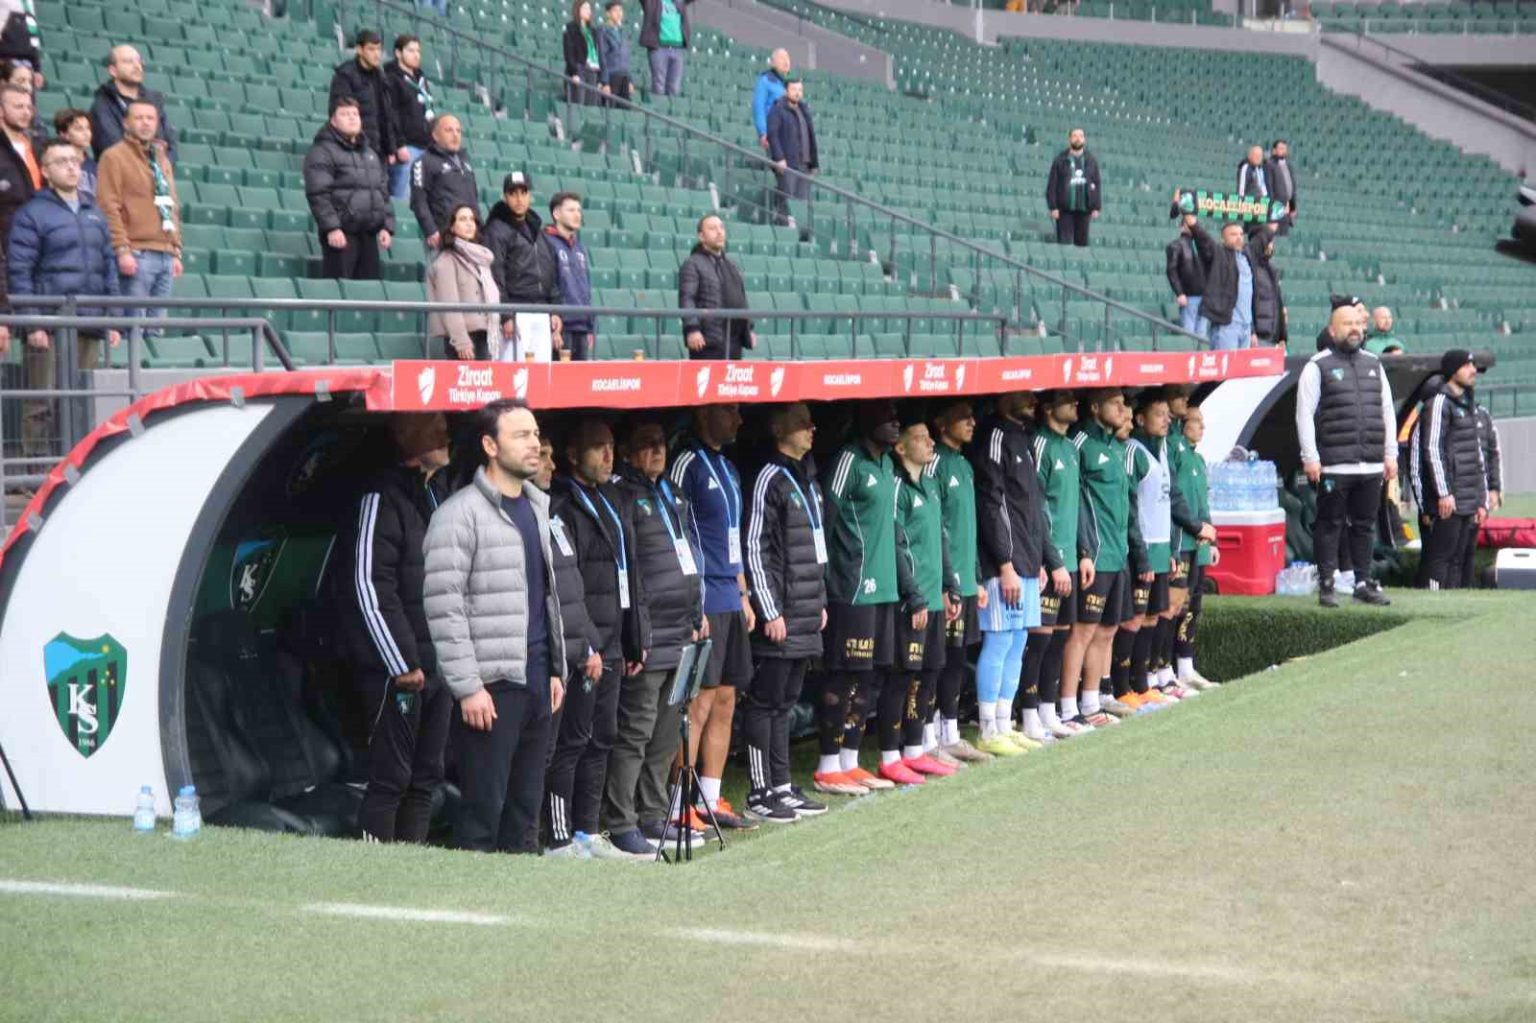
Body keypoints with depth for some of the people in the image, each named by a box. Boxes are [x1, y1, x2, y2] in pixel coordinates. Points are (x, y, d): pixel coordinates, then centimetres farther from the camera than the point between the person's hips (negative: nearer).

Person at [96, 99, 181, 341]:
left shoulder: (162, 160, 22)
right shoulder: (115, 157, -1)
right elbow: (109, 207, -9)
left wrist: (176, 251, 17)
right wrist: (122, 249, -16)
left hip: (165, 256, 7)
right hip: (136, 255, -7)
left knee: (156, 328, 6)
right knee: (133, 328, -9)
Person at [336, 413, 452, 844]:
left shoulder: (440, 493, 15)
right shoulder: (381, 499, -11)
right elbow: (369, 588, -16)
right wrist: (401, 662, -17)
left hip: (437, 663, 8)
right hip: (398, 668, -8)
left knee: (427, 776, 10)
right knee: (391, 777, -5)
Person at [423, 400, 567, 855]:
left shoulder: (537, 507, 16)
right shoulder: (460, 514, -9)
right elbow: (443, 607, -13)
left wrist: (556, 669, 18)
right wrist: (467, 687, -17)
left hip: (537, 681, 7)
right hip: (491, 684, -7)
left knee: (526, 805, 11)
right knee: (483, 806, -4)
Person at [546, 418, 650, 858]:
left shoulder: (615, 502, 18)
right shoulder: (563, 505, -11)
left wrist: (637, 639, 19)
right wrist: (583, 643, -21)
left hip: (611, 643, 9)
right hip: (580, 644, -9)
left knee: (601, 739, 13)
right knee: (571, 740, -6)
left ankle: (588, 834, 22)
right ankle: (561, 842, -1)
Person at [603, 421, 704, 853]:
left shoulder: (668, 492, 18)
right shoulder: (622, 495, -10)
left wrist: (696, 615, 21)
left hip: (680, 636, 9)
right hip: (645, 637, -9)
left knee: (666, 734, 14)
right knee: (635, 731, -6)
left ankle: (653, 815, 23)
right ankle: (621, 824, -1)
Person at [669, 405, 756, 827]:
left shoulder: (727, 468, 17)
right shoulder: (686, 463, -11)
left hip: (730, 602, 9)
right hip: (702, 603, -9)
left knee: (725, 702, 11)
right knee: (698, 705, -8)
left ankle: (711, 800, 18)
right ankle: (678, 806, -3)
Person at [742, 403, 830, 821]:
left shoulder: (807, 479, 15)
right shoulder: (770, 480, -12)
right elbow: (755, 549, -14)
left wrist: (820, 601, 19)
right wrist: (770, 611, -15)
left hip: (806, 614, 8)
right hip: (780, 615, -8)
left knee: (785, 702, 13)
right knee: (764, 703, -2)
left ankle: (782, 788, 18)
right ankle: (760, 794, 1)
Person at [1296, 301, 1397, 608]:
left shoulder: (1374, 365, 16)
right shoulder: (1318, 366, -1)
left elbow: (1387, 411, 19)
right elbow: (1304, 414, -5)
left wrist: (1390, 455, 13)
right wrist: (1310, 458, -12)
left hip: (1371, 465, 5)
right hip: (1334, 466, -5)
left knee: (1365, 526, 10)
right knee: (1330, 526, -1)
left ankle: (1363, 583, 18)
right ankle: (1326, 585, 4)